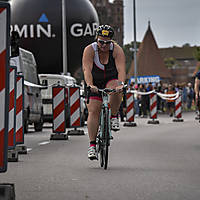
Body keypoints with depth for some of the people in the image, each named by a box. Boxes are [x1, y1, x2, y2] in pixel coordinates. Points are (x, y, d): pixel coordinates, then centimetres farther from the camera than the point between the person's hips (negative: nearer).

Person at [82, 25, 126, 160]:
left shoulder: (117, 50, -19)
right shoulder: (90, 50, -20)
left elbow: (121, 69, -32)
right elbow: (87, 69, -32)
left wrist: (121, 84, -51)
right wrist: (89, 85, -49)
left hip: (111, 80, 0)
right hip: (94, 84, 0)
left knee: (116, 90, -35)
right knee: (93, 111, -12)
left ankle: (114, 117, -13)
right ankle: (92, 145, -12)